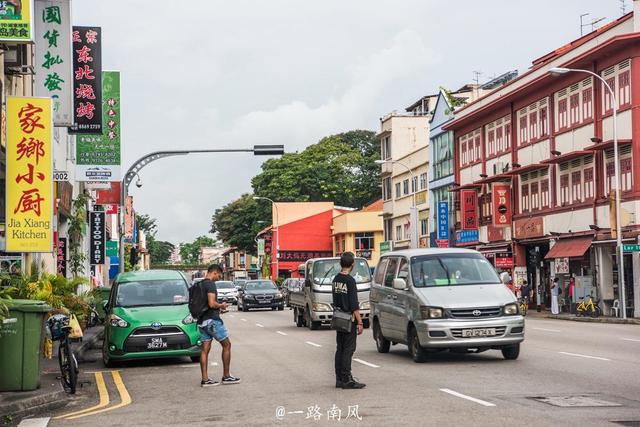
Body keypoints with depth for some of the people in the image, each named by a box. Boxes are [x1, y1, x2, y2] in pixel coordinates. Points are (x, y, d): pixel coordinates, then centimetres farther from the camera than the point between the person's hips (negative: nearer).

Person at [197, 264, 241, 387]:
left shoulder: (199, 285, 15)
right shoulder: (210, 284, -14)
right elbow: (211, 303, -24)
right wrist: (221, 306, -4)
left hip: (202, 321, 9)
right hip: (212, 320, -8)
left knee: (205, 349, 7)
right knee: (226, 345, 4)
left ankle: (205, 379, 5)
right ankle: (226, 376, 7)